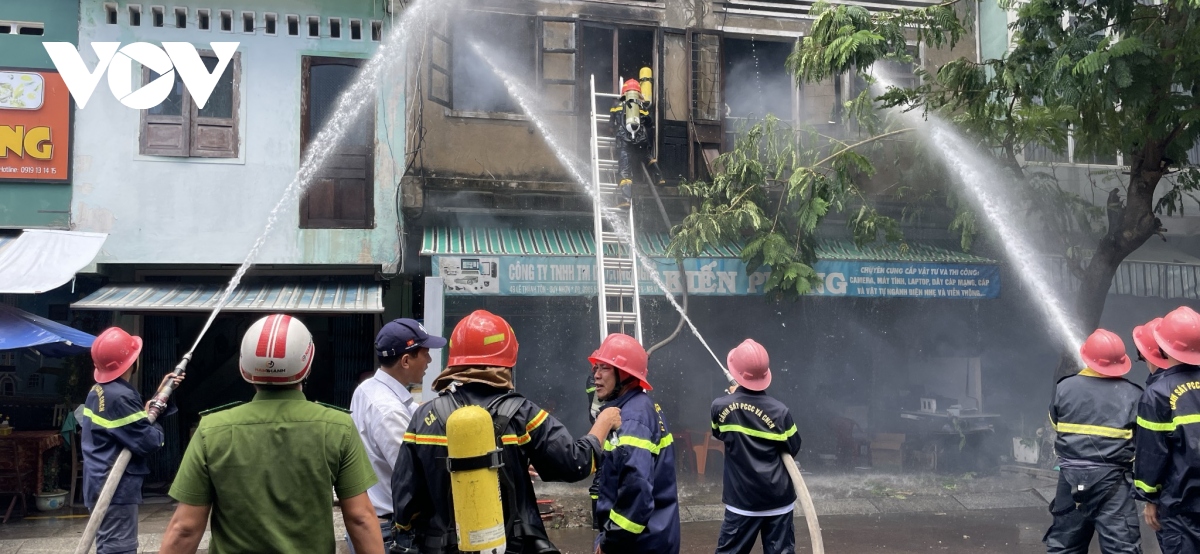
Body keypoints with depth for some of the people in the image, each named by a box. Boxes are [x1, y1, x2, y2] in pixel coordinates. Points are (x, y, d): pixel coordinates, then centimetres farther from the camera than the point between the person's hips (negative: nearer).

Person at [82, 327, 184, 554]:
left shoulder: (99, 390, 10)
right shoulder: (120, 397, -22)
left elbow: (133, 418, 17)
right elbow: (148, 442, -22)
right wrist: (155, 424, -1)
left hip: (102, 483, 11)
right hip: (116, 486, -11)